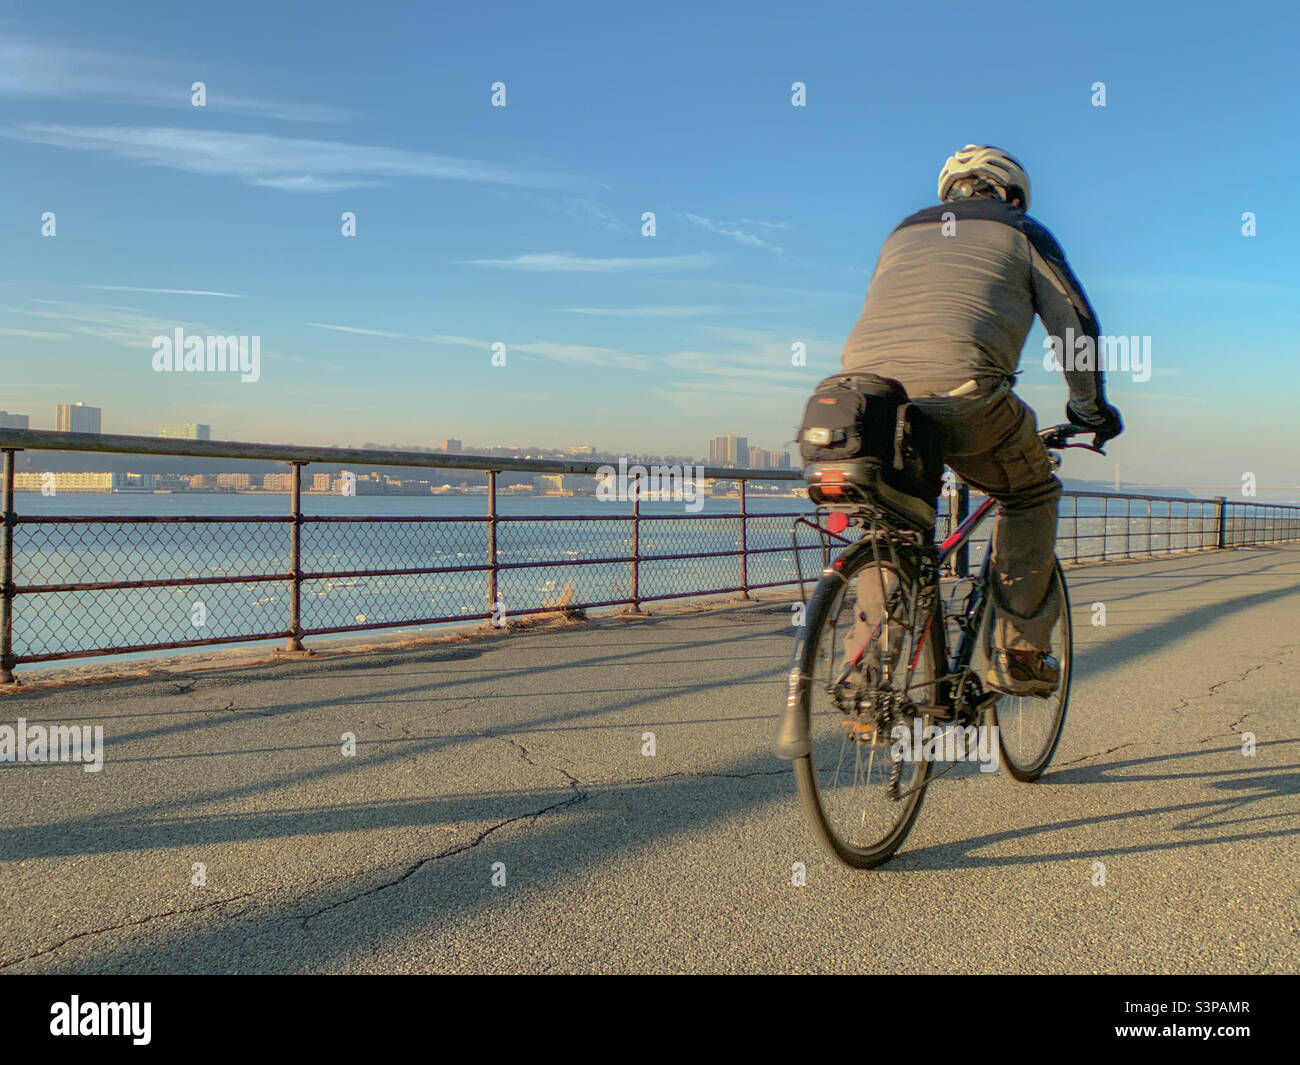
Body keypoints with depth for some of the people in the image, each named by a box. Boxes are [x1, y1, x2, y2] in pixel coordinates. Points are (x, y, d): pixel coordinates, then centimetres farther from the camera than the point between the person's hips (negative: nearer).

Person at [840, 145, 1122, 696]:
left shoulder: (904, 232, 34)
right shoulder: (1022, 232, 22)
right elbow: (1074, 325, 18)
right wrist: (1090, 407, 31)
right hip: (960, 388, -4)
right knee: (1029, 496, 21)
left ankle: (867, 671, 17)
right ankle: (1020, 655, 19)